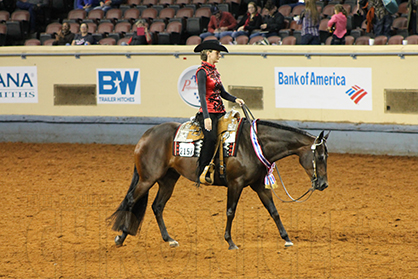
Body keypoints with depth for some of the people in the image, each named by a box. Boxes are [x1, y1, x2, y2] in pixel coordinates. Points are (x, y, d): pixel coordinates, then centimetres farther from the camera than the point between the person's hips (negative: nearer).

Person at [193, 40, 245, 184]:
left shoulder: (214, 71, 18)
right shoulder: (202, 72, -7)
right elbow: (202, 95, -16)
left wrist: (235, 99, 3)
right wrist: (206, 117, -26)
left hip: (219, 111, 8)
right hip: (208, 112, -8)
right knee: (211, 137, -22)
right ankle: (202, 173, -18)